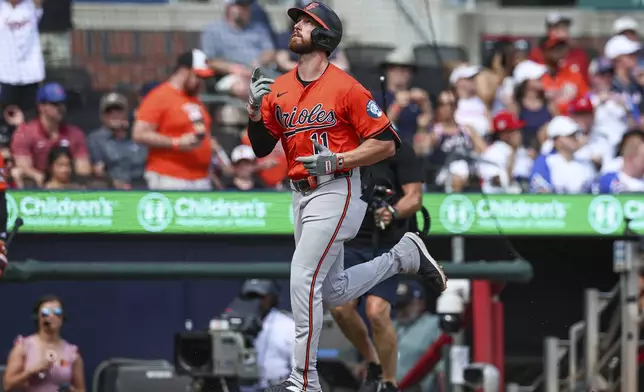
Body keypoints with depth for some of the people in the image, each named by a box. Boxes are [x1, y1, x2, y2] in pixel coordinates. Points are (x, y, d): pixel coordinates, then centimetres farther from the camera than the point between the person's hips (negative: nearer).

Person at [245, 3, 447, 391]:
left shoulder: (345, 87, -12)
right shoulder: (278, 89, 7)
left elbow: (387, 143, -12)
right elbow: (261, 148, 8)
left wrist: (335, 160, -20)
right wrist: (256, 110, -10)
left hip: (336, 191, -8)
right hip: (302, 195, 8)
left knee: (304, 280, -16)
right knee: (333, 292, 15)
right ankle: (404, 255, 34)